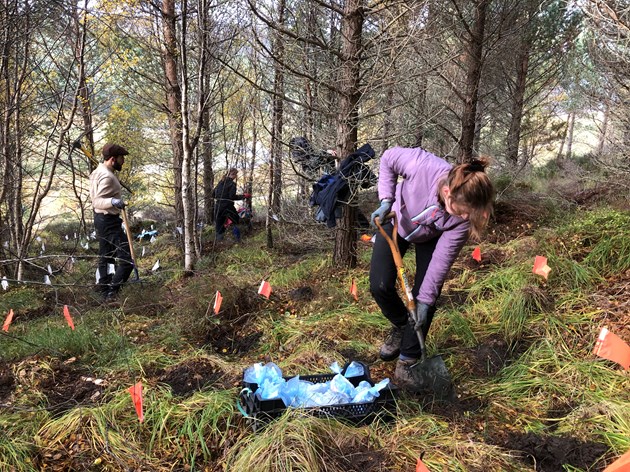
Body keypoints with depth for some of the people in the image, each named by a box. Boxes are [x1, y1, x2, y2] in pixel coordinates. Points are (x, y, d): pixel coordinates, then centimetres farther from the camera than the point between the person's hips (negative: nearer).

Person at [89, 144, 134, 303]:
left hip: (102, 218, 11)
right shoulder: (107, 176, -22)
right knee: (126, 259, -12)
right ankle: (112, 293, -15)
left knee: (105, 256, 22)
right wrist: (113, 201, -48)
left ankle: (103, 286, 35)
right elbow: (97, 201, -30)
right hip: (109, 221, -11)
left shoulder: (99, 171, 10)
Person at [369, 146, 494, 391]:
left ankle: (407, 362, 7)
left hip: (431, 238, 0)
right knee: (380, 285, -9)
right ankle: (400, 326, 22)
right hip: (396, 222, 0)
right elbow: (388, 159, -20)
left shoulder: (465, 216, -35)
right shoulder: (421, 165, -43)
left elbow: (443, 258, -26)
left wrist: (425, 300, -24)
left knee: (426, 298, -8)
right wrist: (386, 200, -29)